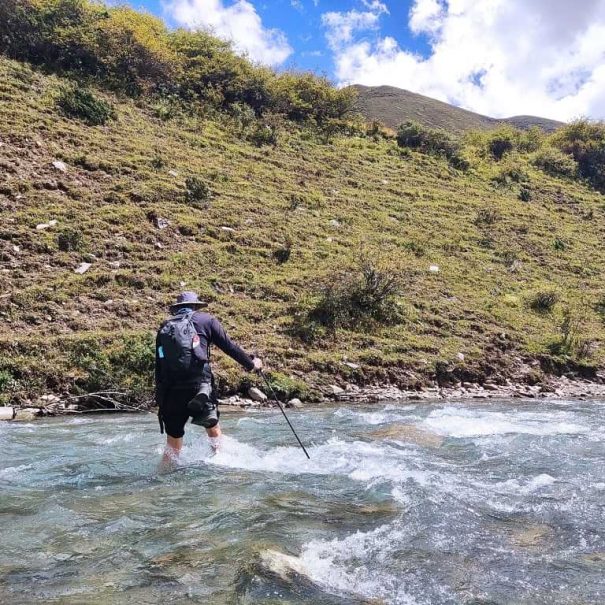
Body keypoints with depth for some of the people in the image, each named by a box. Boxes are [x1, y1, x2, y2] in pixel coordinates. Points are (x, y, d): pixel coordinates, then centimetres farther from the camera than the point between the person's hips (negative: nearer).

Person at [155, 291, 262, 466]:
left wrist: (160, 399, 22)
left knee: (173, 443, 14)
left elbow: (159, 366, 16)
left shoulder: (164, 328, 16)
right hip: (199, 389, -3)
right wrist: (251, 363, 19)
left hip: (170, 393, 3)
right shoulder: (206, 320, 7)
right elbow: (229, 346, 6)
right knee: (213, 428, 21)